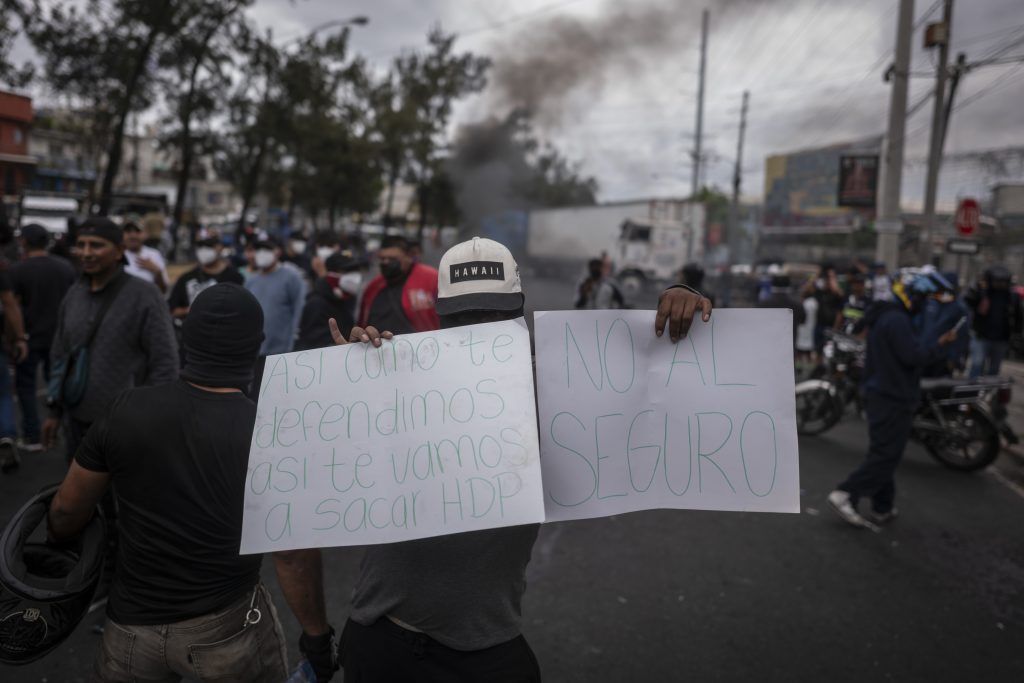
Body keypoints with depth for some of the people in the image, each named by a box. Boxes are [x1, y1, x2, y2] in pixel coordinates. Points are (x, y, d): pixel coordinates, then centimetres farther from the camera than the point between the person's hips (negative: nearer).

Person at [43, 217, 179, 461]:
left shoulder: (145, 296, -12)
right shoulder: (74, 294, 7)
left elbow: (165, 363, -13)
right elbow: (60, 354, 16)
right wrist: (55, 410, 16)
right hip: (76, 421, 6)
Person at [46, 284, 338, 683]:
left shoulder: (127, 410, -11)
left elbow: (66, 514, 0)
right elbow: (295, 555, -18)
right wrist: (317, 637, -6)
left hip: (132, 624, 2)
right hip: (228, 626, -1)